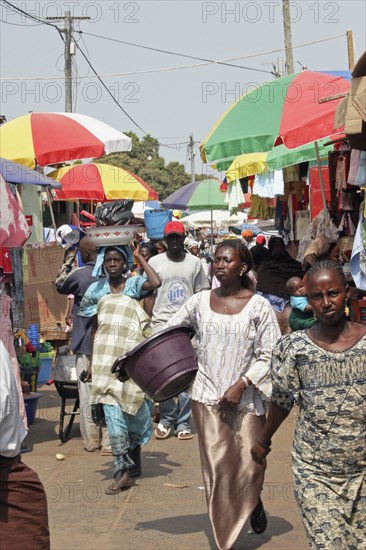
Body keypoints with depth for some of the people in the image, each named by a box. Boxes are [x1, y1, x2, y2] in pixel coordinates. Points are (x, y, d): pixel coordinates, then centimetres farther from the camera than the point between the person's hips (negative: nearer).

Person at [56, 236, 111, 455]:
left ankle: (91, 440, 13)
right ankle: (109, 442, 3)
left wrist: (69, 258, 13)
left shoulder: (79, 275, -9)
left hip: (86, 342, -1)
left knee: (86, 391, 8)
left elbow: (59, 285, 11)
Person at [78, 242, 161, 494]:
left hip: (132, 357, -2)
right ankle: (123, 471, -1)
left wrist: (139, 256, -11)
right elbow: (95, 328, 16)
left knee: (135, 409, 8)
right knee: (114, 416, -3)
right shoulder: (97, 290, 10)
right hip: (106, 358, 2)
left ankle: (134, 449, 34)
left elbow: (156, 283, -21)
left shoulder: (135, 283, 2)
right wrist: (92, 363, 13)